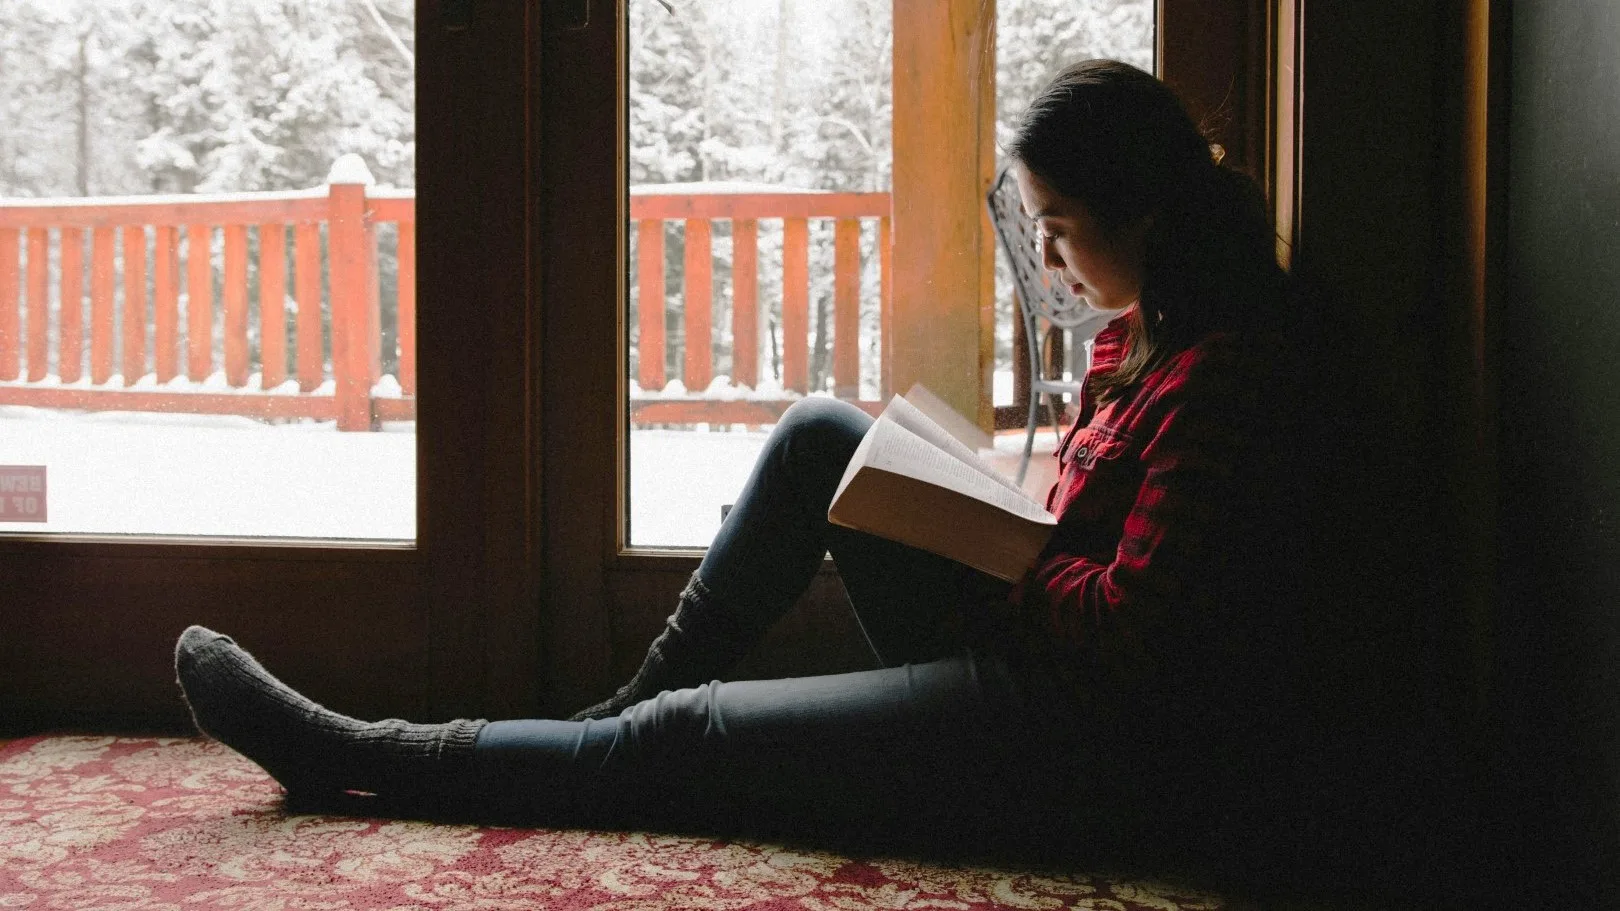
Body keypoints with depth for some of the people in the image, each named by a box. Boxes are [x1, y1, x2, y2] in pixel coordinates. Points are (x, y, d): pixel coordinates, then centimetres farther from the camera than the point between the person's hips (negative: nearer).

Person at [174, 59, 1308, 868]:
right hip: (1041, 653, 9)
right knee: (818, 434, 4)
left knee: (682, 742, -8)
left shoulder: (1218, 369, -22)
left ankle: (359, 756, 7)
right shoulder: (1143, 327, 9)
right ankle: (632, 704, 11)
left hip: (1114, 742, -9)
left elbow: (1128, 629, -26)